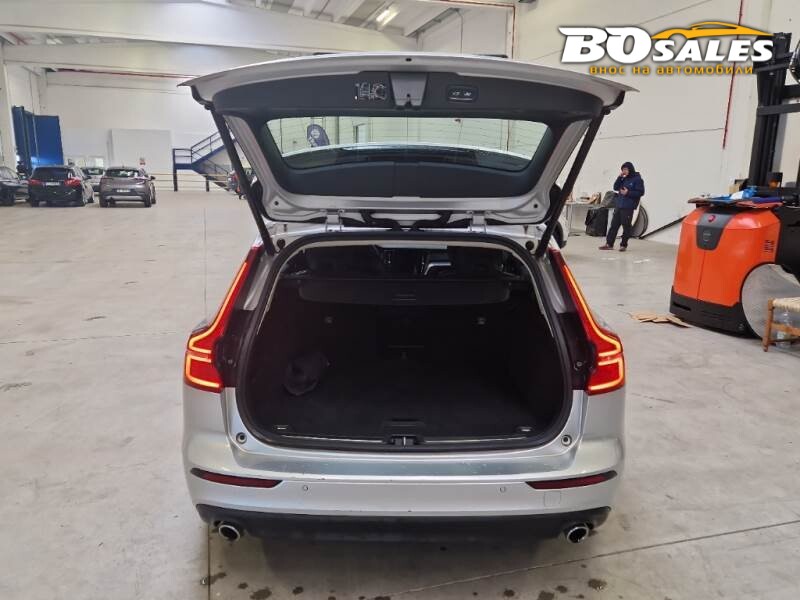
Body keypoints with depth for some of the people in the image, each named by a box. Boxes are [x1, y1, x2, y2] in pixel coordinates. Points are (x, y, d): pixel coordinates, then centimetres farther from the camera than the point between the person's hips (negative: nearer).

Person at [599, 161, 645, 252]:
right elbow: (615, 187, 11)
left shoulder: (637, 179, -5)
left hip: (628, 207, -7)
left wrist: (628, 193, -18)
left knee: (626, 226, 0)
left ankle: (623, 245, 8)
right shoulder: (624, 179, 15)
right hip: (618, 205, 7)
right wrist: (620, 177, 0)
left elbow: (640, 192, -9)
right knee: (614, 225, 6)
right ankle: (609, 244, 10)